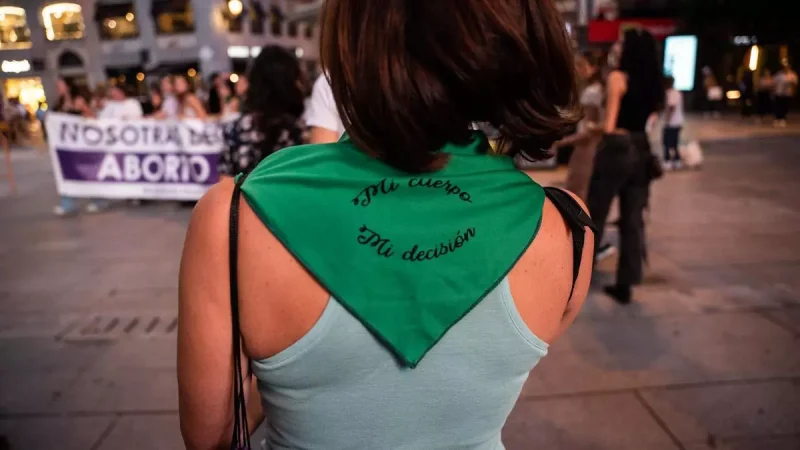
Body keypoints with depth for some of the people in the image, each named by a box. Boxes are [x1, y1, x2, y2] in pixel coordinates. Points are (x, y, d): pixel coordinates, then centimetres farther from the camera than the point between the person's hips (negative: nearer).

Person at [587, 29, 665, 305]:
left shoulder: (618, 77, -8)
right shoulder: (655, 83, 11)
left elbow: (609, 124, -10)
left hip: (616, 149, -6)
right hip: (642, 152, 6)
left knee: (595, 216, 5)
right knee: (633, 221, 7)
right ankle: (625, 285, 11)